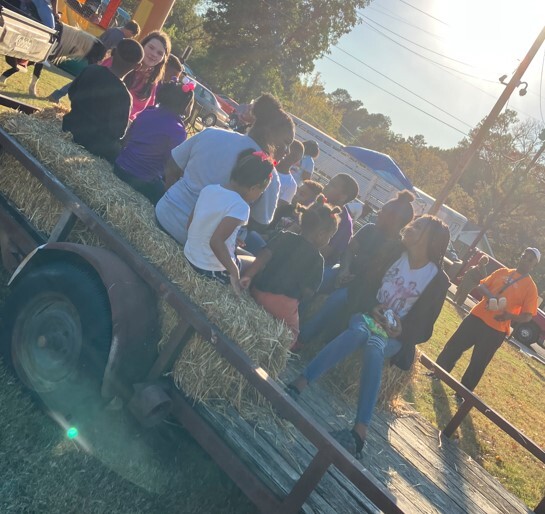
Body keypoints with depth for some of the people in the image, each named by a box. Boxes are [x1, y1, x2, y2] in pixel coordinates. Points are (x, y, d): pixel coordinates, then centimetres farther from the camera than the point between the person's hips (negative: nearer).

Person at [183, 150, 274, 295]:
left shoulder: (209, 188, -1)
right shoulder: (240, 206, -23)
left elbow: (191, 222, 5)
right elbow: (216, 241, -30)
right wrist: (234, 272, -21)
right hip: (213, 269, -7)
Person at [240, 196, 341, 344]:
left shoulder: (284, 237, 7)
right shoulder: (317, 259, -2)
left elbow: (264, 255, -7)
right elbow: (308, 291, -6)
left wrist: (248, 275, -13)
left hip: (258, 293, 4)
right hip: (283, 305, -4)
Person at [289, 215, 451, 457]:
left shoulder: (438, 280, -2)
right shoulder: (394, 254, 4)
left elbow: (424, 328, 1)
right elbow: (366, 286, 5)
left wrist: (402, 330, -18)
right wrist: (371, 309, -14)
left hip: (396, 335, -1)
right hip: (368, 315, 2)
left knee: (374, 347, -38)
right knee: (359, 332, -37)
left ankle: (360, 431, -51)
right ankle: (298, 383, -49)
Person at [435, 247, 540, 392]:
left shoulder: (530, 287, -3)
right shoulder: (503, 272, 9)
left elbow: (527, 316, -4)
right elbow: (482, 286, 10)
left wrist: (510, 316, -24)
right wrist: (490, 296, -12)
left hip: (496, 330, -4)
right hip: (477, 316, 4)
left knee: (478, 364, 4)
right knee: (454, 345, 9)